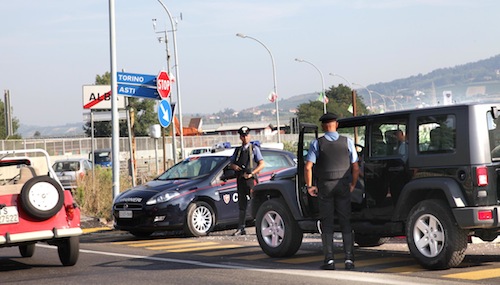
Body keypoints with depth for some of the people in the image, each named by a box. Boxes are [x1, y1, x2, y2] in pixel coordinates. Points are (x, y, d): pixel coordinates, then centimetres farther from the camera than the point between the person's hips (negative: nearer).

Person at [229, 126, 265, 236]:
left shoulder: (254, 148, 4)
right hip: (240, 179, 5)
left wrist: (251, 173, -13)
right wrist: (234, 166, -1)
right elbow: (231, 164, 23)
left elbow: (262, 164, -1)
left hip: (251, 179, -5)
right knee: (242, 205, 8)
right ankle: (241, 228, 11)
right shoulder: (238, 150, 17)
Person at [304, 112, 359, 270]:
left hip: (325, 186, -1)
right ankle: (349, 259, 1)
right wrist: (353, 185, 12)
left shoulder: (317, 143, -4)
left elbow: (308, 167, -11)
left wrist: (309, 186, 0)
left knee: (326, 223, 5)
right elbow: (355, 168, 0)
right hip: (343, 186, 1)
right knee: (345, 223, 6)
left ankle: (329, 259, 2)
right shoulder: (347, 142, 0)